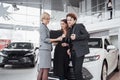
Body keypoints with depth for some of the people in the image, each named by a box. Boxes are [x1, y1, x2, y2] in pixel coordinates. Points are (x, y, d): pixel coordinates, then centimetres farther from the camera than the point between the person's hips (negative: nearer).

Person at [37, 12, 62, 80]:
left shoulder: (44, 27, 21)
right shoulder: (43, 26, -7)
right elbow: (45, 39, -15)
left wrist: (53, 41, 18)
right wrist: (56, 39, -15)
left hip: (44, 49, 10)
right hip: (45, 49, -10)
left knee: (41, 70, 8)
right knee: (45, 69, -10)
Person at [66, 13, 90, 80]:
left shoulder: (79, 26, -2)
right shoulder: (70, 30, 19)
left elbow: (87, 35, -10)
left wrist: (76, 37, -18)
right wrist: (69, 49, 8)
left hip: (79, 51, -7)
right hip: (73, 52, 7)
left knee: (77, 71, -14)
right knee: (75, 71, 6)